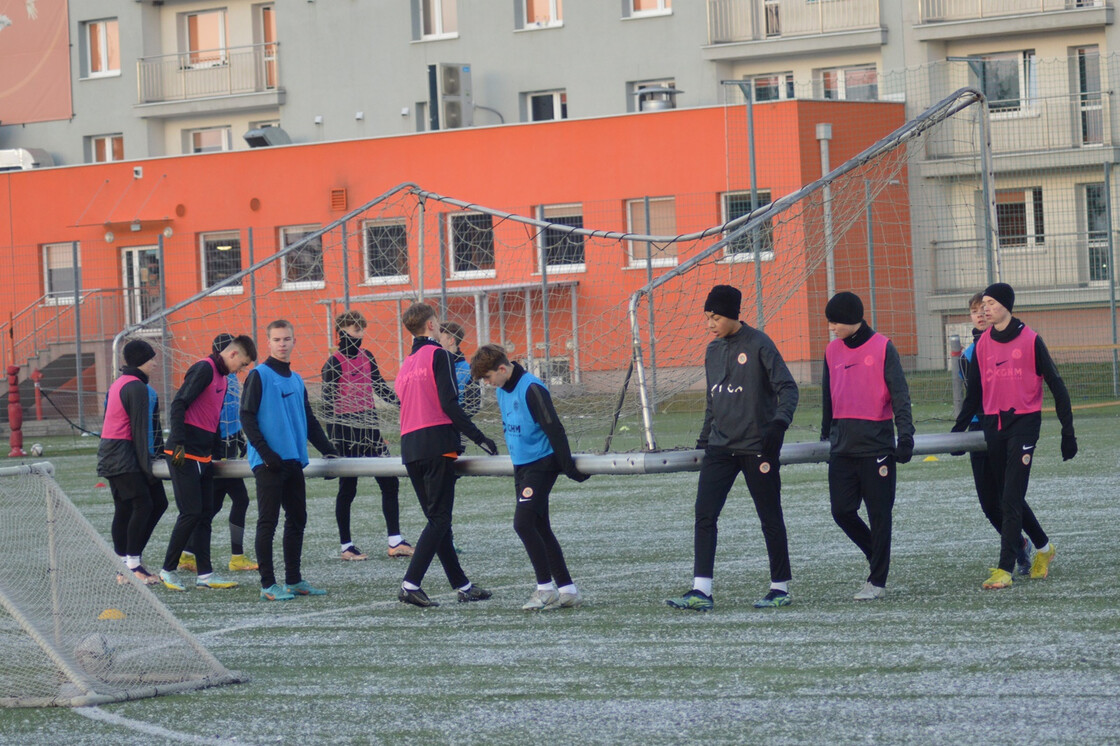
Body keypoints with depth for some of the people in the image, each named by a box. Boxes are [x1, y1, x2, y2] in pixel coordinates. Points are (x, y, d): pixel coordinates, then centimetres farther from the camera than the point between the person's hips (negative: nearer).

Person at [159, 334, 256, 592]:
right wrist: (178, 444, -23)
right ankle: (168, 569, 2)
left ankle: (205, 574, 8)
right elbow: (178, 404, -19)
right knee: (191, 513, -8)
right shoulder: (204, 370, -12)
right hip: (186, 455, -10)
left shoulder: (222, 377, 17)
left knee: (205, 514, 7)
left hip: (204, 455, 10)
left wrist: (217, 452, 17)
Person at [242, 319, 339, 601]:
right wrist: (265, 452, -16)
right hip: (268, 462, -7)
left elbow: (309, 421, 24)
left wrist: (326, 448, 14)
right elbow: (247, 417, -10)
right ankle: (268, 584, -4)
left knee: (297, 520, 9)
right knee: (268, 523, -5)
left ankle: (294, 580, 18)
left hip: (294, 461, 7)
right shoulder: (259, 375, -4)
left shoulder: (296, 380, 17)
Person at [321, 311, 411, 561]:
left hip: (369, 427, 6)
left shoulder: (366, 357, 9)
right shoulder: (334, 363, -9)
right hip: (346, 429, -6)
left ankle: (395, 541, 4)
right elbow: (328, 402, -11)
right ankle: (346, 546, 11)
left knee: (390, 483, 1)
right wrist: (332, 441, -17)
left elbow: (380, 388, 21)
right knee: (348, 488, 2)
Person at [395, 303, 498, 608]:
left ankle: (463, 586, 15)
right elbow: (449, 403, -13)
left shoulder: (406, 363, 18)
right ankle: (410, 585, -17)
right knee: (439, 519, -7)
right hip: (436, 443, -8)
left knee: (437, 519, 11)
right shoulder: (438, 355, -3)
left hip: (409, 447, 8)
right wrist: (478, 437, -10)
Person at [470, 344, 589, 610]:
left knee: (523, 523, -16)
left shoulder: (531, 389, -18)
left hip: (541, 465, -9)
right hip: (522, 466, 9)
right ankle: (568, 590, 11)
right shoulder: (502, 391, 9)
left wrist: (568, 466, -20)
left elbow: (554, 428, -20)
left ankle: (546, 588, -8)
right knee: (540, 529, 8)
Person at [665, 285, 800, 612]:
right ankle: (701, 591, -7)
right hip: (720, 448, 6)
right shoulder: (713, 350, 12)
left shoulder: (758, 345, -8)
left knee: (770, 518, 4)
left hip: (757, 447, -6)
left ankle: (781, 588, 15)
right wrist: (704, 439, 20)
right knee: (704, 515, -6)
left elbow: (787, 387, -10)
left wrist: (779, 422, -25)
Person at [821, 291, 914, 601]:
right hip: (843, 445, 5)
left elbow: (899, 393, -8)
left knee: (878, 514, 0)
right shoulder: (833, 351, 11)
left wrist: (905, 433, -16)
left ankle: (878, 582, 6)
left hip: (876, 444, -5)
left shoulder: (883, 348, -5)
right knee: (841, 511, 1)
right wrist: (826, 433, 20)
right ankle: (877, 555, 24)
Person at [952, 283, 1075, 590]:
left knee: (1011, 499, -11)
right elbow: (974, 391, 17)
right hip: (994, 426, 6)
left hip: (1024, 423, -6)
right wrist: (958, 429, 12)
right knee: (1005, 496, 11)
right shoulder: (983, 344, 9)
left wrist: (1068, 430, -4)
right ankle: (1043, 547, 33)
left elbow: (1055, 384, -2)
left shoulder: (1030, 340, -5)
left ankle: (1005, 570, -13)